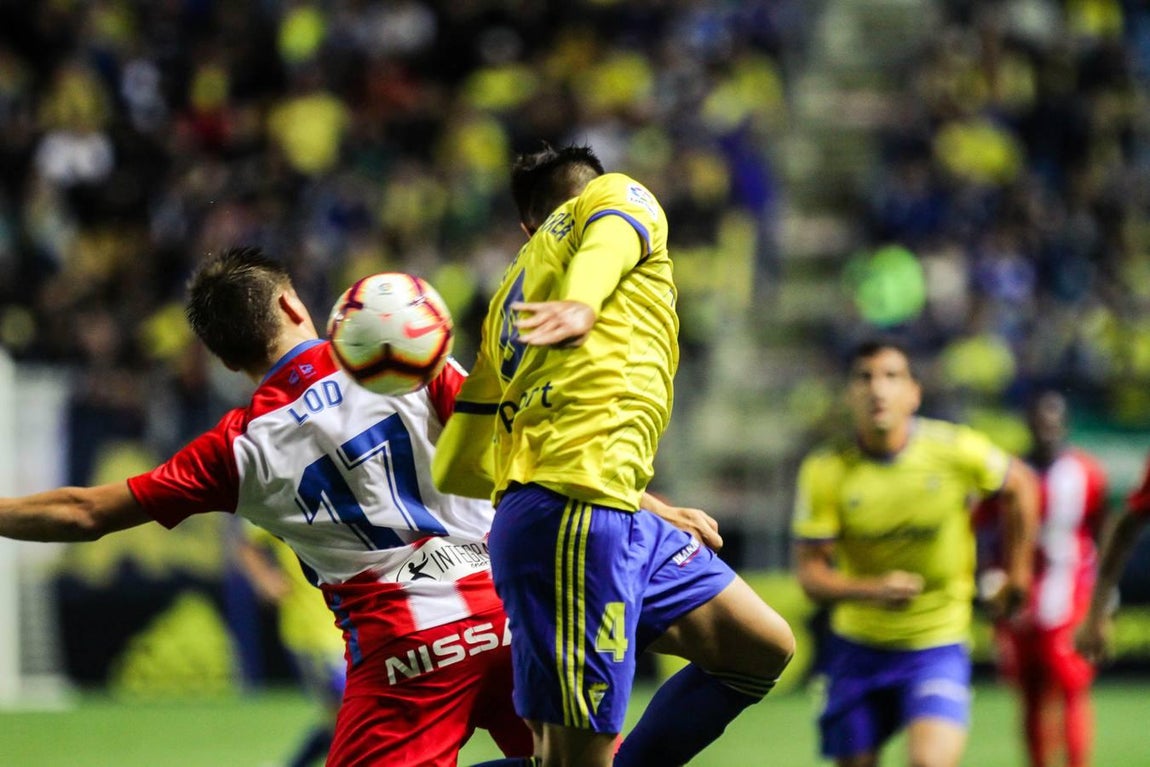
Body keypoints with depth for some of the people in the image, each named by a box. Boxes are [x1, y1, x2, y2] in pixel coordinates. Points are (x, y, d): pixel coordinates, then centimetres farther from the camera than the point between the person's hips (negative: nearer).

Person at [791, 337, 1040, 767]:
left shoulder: (956, 451, -12)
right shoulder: (825, 470, -12)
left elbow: (1019, 486, 9)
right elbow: (810, 574, -13)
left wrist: (1017, 574, 14)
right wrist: (873, 589, -32)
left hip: (938, 646, -2)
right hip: (858, 647, 2)